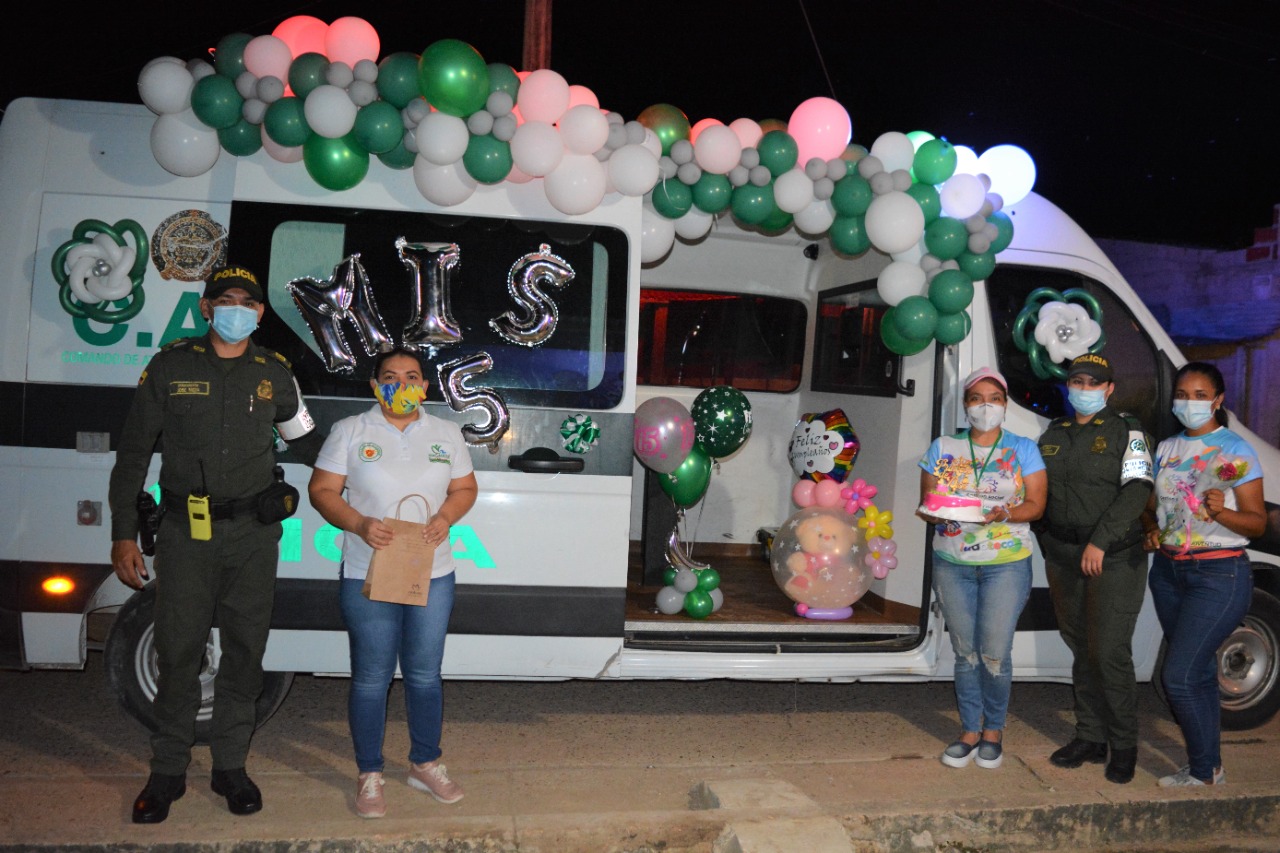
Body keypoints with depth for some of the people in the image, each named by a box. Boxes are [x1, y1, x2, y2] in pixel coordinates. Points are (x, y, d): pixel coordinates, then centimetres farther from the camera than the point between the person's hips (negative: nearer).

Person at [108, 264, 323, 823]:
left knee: (244, 651, 7)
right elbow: (133, 453, 4)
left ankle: (230, 767, 23)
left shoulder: (274, 373, 7)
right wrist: (123, 535, 0)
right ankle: (167, 772, 21)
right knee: (178, 651, 3)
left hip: (253, 531, 2)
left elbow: (305, 440, 21)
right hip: (185, 531, -1)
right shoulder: (170, 366, 2)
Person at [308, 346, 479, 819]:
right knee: (371, 678, 5)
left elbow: (465, 487, 12)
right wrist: (359, 524, -18)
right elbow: (322, 490, -2)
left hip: (433, 574, 3)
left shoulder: (446, 433, 8)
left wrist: (446, 517, -9)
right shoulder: (350, 431, 0)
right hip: (368, 575, -2)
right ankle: (369, 775, 22)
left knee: (425, 673, 12)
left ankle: (426, 764, 30)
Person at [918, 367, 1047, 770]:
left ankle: (993, 732, 16)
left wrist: (1004, 514, -21)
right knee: (965, 652, 6)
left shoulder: (1023, 449, 4)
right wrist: (938, 513, -16)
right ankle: (969, 732, 19)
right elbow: (926, 504, 7)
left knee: (994, 653, -4)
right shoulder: (943, 448, 8)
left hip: (1006, 564, -2)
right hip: (952, 564, 2)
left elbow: (1035, 506, -2)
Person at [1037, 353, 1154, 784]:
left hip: (1115, 559, -5)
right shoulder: (1053, 434, 13)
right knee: (1081, 650, 11)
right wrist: (1046, 543, 4)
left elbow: (1136, 489, -12)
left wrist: (1100, 541, -20)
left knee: (1110, 653, -6)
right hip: (1062, 558, 5)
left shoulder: (1126, 431, 0)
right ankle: (1090, 738, 22)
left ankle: (1123, 746, 10)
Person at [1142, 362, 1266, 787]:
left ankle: (1204, 770, 9)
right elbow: (1151, 505, 19)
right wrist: (1152, 530, -2)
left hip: (1219, 575, -6)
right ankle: (1208, 764, 25)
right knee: (1199, 672, 14)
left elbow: (1258, 523, -9)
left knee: (1179, 676, -9)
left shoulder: (1237, 452, -7)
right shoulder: (1166, 449, 9)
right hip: (1169, 570, 6)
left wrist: (1222, 512, -28)